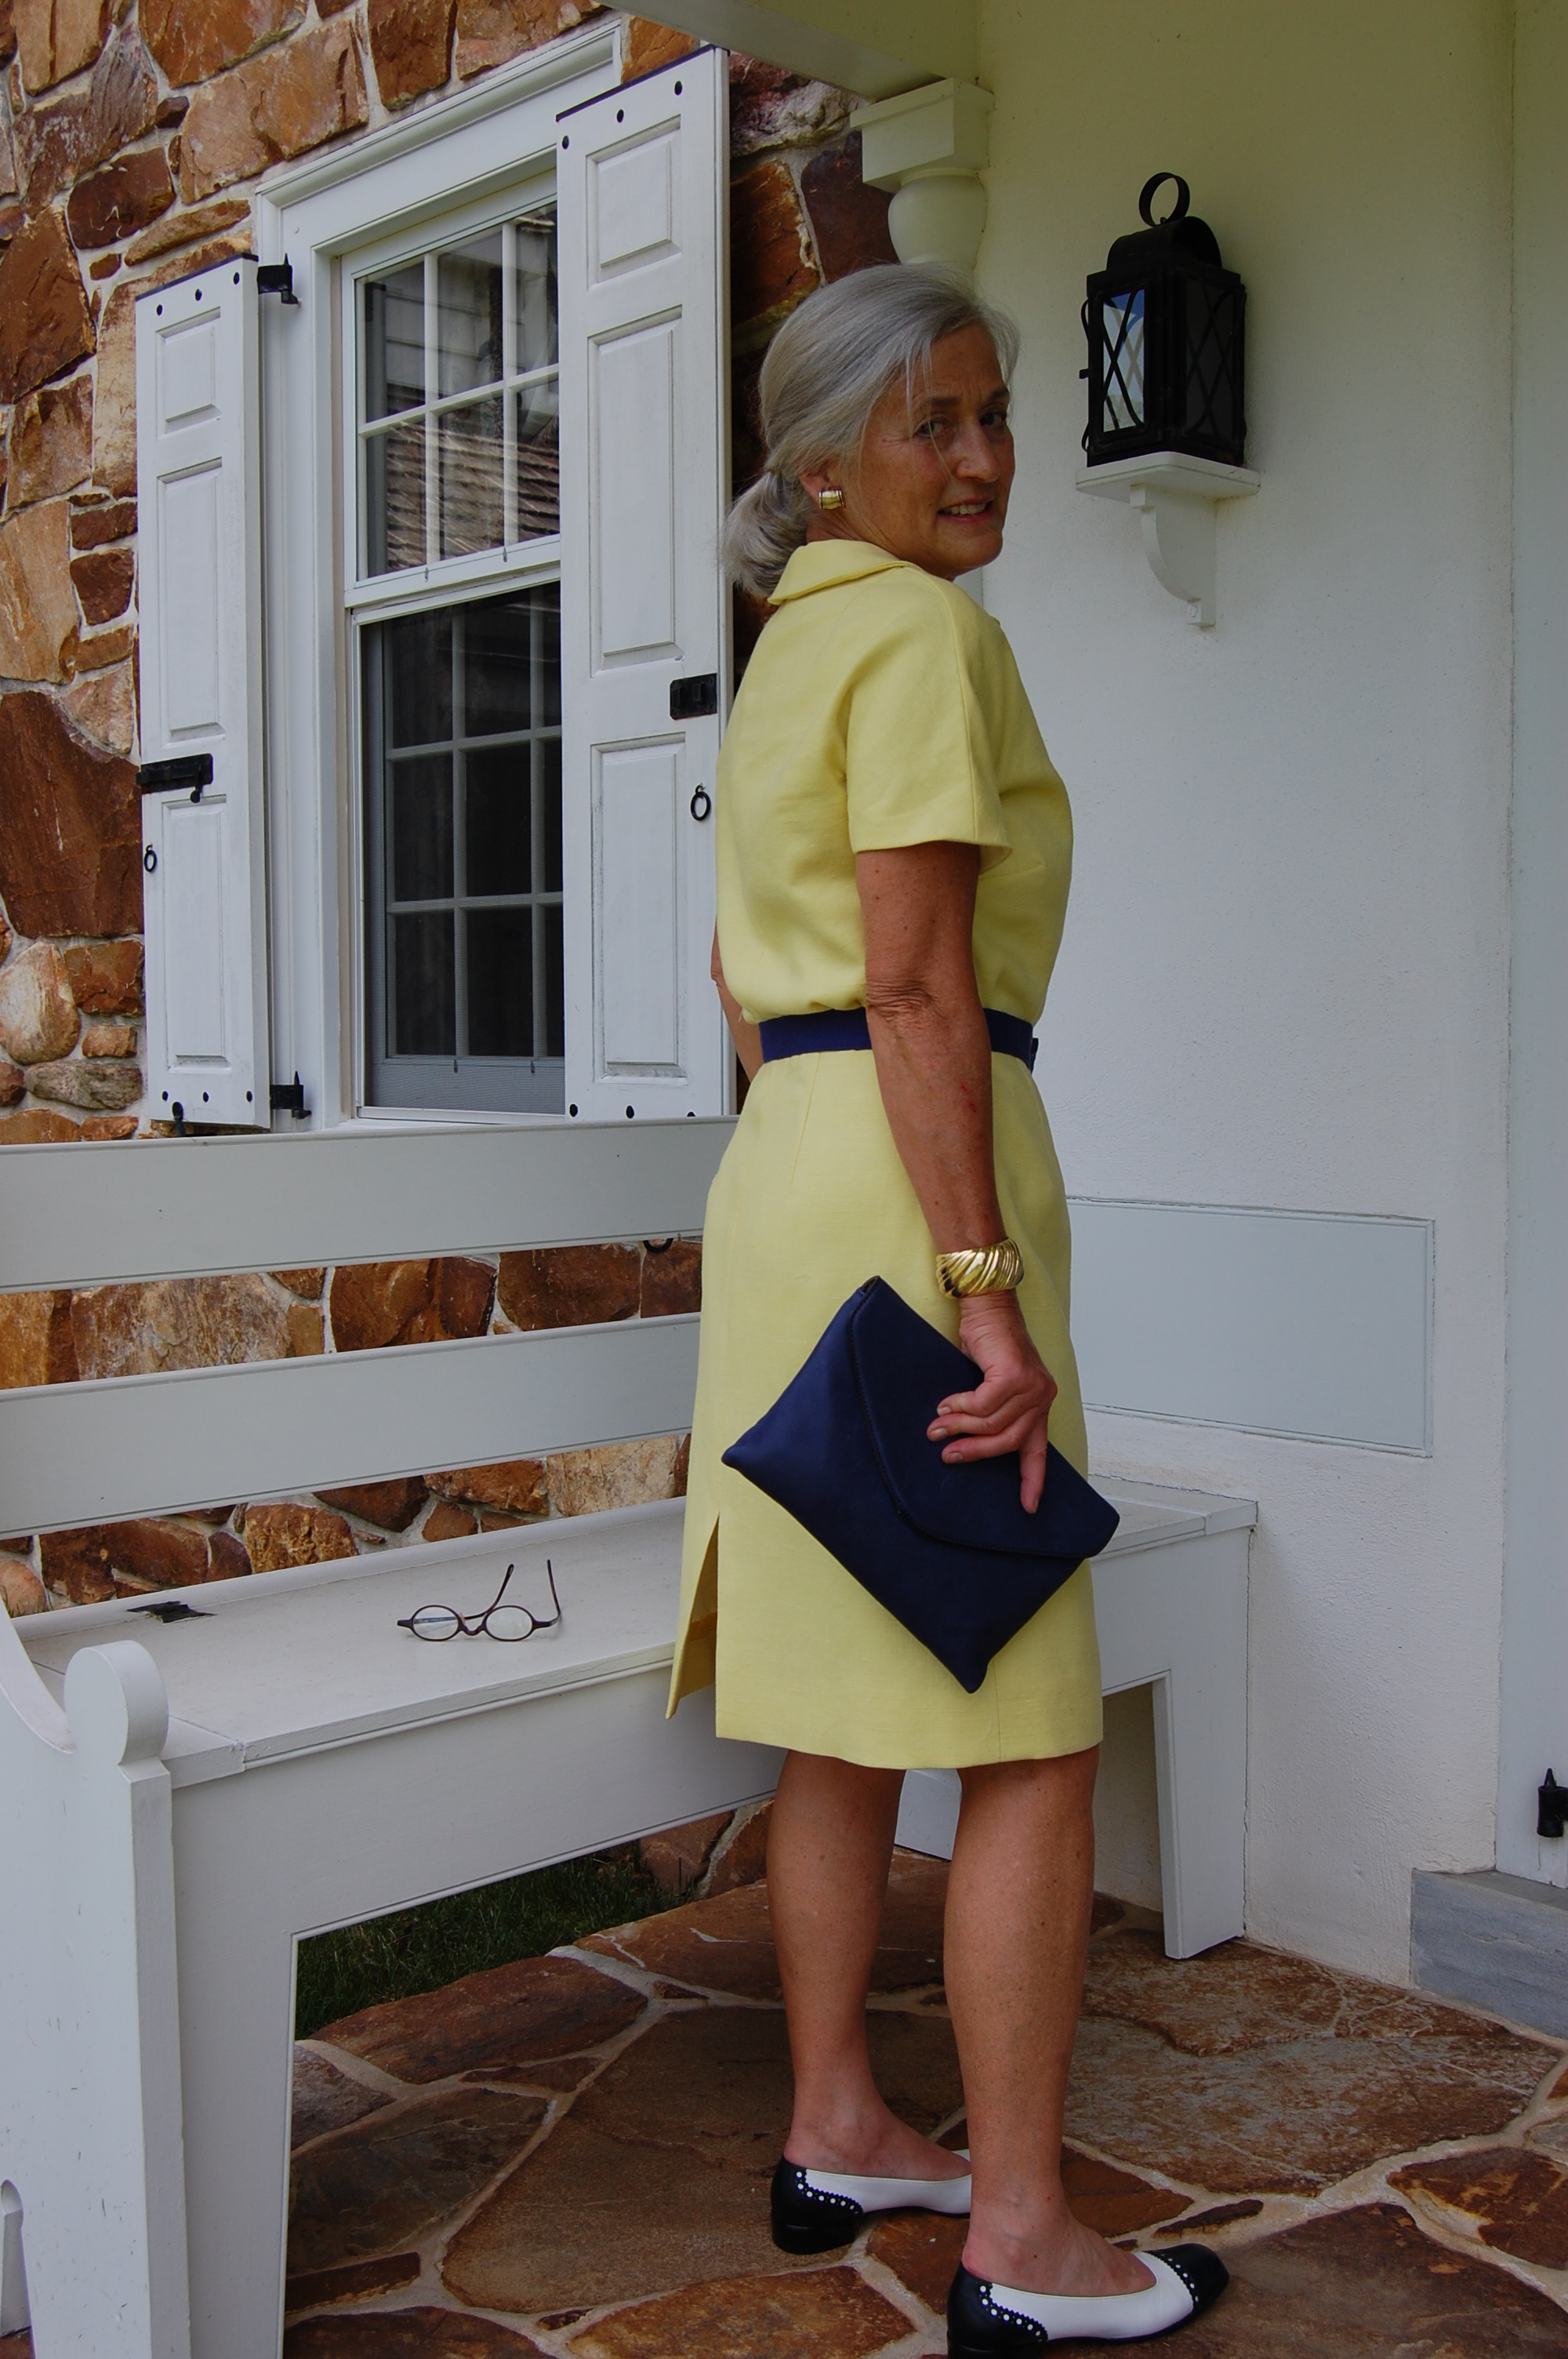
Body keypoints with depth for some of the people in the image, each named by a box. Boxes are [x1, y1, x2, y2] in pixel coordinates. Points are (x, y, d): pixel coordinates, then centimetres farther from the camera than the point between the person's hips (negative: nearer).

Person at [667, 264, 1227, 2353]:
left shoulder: (792, 644, 20)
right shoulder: (925, 633, -10)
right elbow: (917, 984, -19)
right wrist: (987, 1291, -21)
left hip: (788, 1166, 10)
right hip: (914, 1178, -10)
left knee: (854, 1710, 15)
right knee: (1032, 1733, -2)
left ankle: (837, 2130, 28)